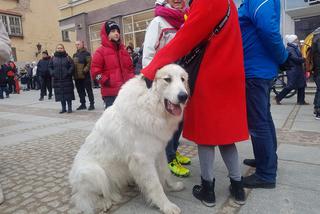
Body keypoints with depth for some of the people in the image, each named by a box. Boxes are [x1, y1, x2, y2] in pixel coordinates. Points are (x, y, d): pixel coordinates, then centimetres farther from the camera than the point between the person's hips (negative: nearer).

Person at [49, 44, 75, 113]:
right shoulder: (53, 58, 10)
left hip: (66, 79, -3)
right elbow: (50, 67, 13)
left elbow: (72, 66, -3)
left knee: (68, 93, -2)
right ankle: (63, 108, 16)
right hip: (57, 79, 3)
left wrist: (69, 73, -15)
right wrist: (52, 73, -3)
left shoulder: (67, 57, 3)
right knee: (60, 93, 6)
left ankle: (69, 108, 7)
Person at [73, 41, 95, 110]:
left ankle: (92, 104, 6)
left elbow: (89, 63, -13)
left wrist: (84, 71, -21)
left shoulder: (86, 53, -4)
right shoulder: (75, 55, 18)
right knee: (80, 91, 12)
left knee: (89, 90, -1)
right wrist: (74, 73, 9)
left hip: (85, 76, -7)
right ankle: (83, 104, 22)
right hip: (77, 77, 7)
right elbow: (73, 65, 21)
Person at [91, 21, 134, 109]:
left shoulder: (123, 50, 18)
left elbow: (130, 67, 24)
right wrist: (107, 82, -12)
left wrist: (131, 80, 9)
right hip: (110, 92, -6)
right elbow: (95, 71, -6)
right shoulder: (101, 51, -1)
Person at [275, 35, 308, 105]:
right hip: (293, 70, -10)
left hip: (298, 70, 10)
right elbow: (296, 59, -21)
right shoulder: (290, 49, -15)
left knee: (302, 85, 10)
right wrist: (304, 59, -9)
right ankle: (278, 98, 2)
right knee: (291, 86, -7)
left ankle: (301, 101, 16)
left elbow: (299, 57, 15)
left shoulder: (295, 48, 16)